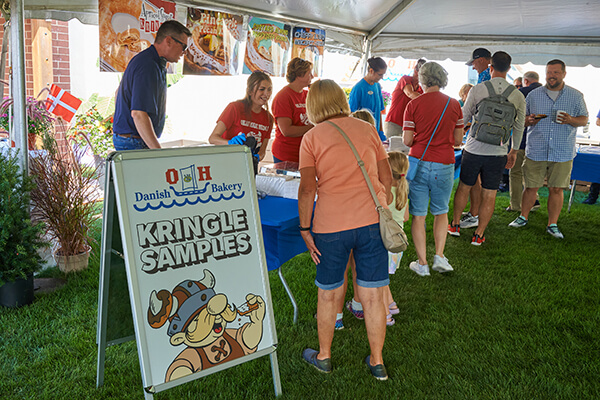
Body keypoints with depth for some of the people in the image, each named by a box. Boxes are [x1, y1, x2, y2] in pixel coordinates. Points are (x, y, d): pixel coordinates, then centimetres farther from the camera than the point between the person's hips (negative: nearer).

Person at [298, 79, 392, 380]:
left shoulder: (311, 138, 0)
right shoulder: (368, 130, 8)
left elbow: (307, 188, -8)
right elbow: (387, 179, 8)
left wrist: (305, 228, 0)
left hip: (332, 225, -2)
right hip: (373, 221, 3)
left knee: (329, 295, 15)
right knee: (372, 297, 12)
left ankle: (323, 356, 33)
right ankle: (377, 362, 26)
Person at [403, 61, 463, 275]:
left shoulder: (414, 104, -5)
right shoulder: (454, 104, 2)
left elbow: (407, 141, -7)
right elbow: (458, 140, 5)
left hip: (419, 163, -2)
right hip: (444, 166, 2)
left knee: (418, 215, 6)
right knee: (441, 212, 19)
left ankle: (422, 263, 10)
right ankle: (439, 256, 9)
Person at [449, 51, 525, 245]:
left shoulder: (477, 90, -7)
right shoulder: (518, 96, 0)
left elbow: (463, 118, 1)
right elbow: (519, 128, 9)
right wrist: (514, 151, 21)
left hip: (474, 149, -1)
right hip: (498, 152, 1)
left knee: (464, 188, 16)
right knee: (489, 195, 8)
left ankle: (455, 224, 29)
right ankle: (479, 235, 15)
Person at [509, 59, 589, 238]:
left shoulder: (576, 96, 5)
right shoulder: (533, 95, 7)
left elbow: (584, 119, 9)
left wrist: (571, 120, -13)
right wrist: (529, 121, -10)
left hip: (563, 153, 0)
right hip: (536, 151, 1)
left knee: (556, 189, 4)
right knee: (531, 187, 5)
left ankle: (552, 225, 16)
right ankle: (523, 217, 25)